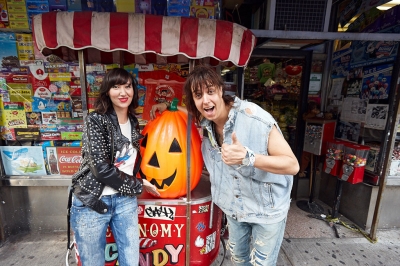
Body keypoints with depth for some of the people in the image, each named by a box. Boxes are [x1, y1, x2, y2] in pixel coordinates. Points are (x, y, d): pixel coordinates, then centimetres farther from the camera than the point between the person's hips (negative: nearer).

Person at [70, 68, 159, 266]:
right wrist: (138, 185, -11)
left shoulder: (133, 122, 6)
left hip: (125, 200, 5)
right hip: (91, 202, -4)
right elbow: (101, 168, -19)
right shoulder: (96, 120, -12)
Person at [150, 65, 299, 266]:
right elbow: (195, 112, 14)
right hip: (234, 206, 5)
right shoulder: (207, 121, -12)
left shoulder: (255, 119, -31)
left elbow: (292, 165, -28)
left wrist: (247, 157, -43)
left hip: (268, 208, -4)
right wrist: (167, 106, 4)